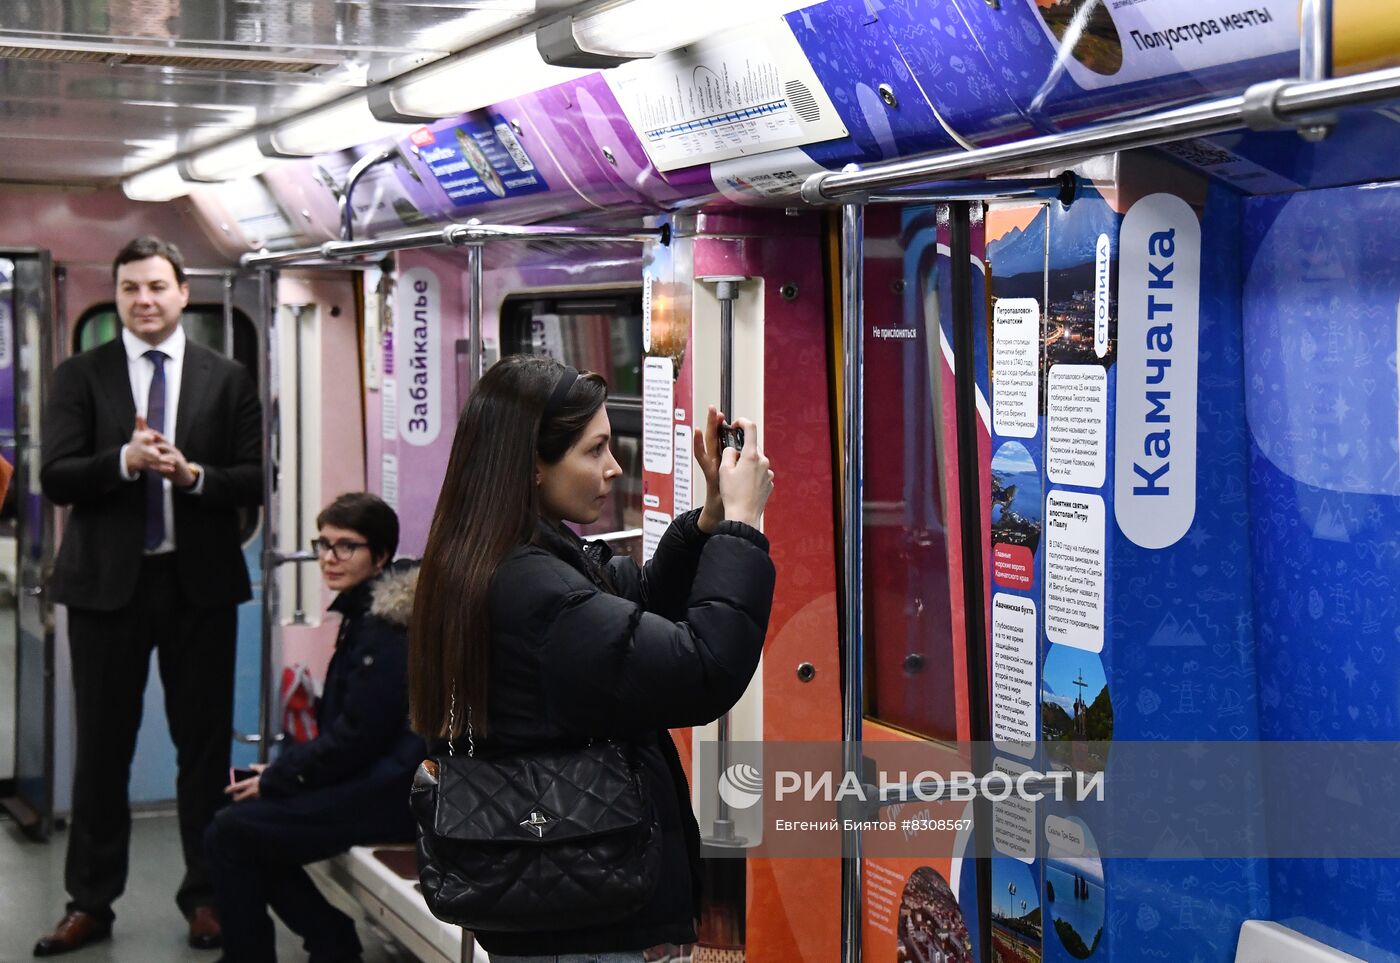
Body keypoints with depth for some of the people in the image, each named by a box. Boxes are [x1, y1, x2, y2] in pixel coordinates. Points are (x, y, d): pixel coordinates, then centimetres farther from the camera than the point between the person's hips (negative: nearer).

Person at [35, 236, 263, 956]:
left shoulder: (227, 379, 4)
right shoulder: (80, 376, 3)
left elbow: (256, 480, -1)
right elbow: (55, 478, -5)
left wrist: (193, 474, -18)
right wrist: (124, 461, -22)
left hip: (200, 581, 0)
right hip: (107, 581, 0)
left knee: (205, 744, 7)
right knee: (102, 747, 7)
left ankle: (205, 896, 19)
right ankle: (90, 902, 17)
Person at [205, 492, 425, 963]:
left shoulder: (387, 626, -16)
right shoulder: (366, 611, 15)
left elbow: (357, 736, -19)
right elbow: (341, 723, 19)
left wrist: (274, 778, -8)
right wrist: (280, 771, 6)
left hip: (390, 792, -10)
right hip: (372, 778, 10)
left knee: (229, 833, -10)